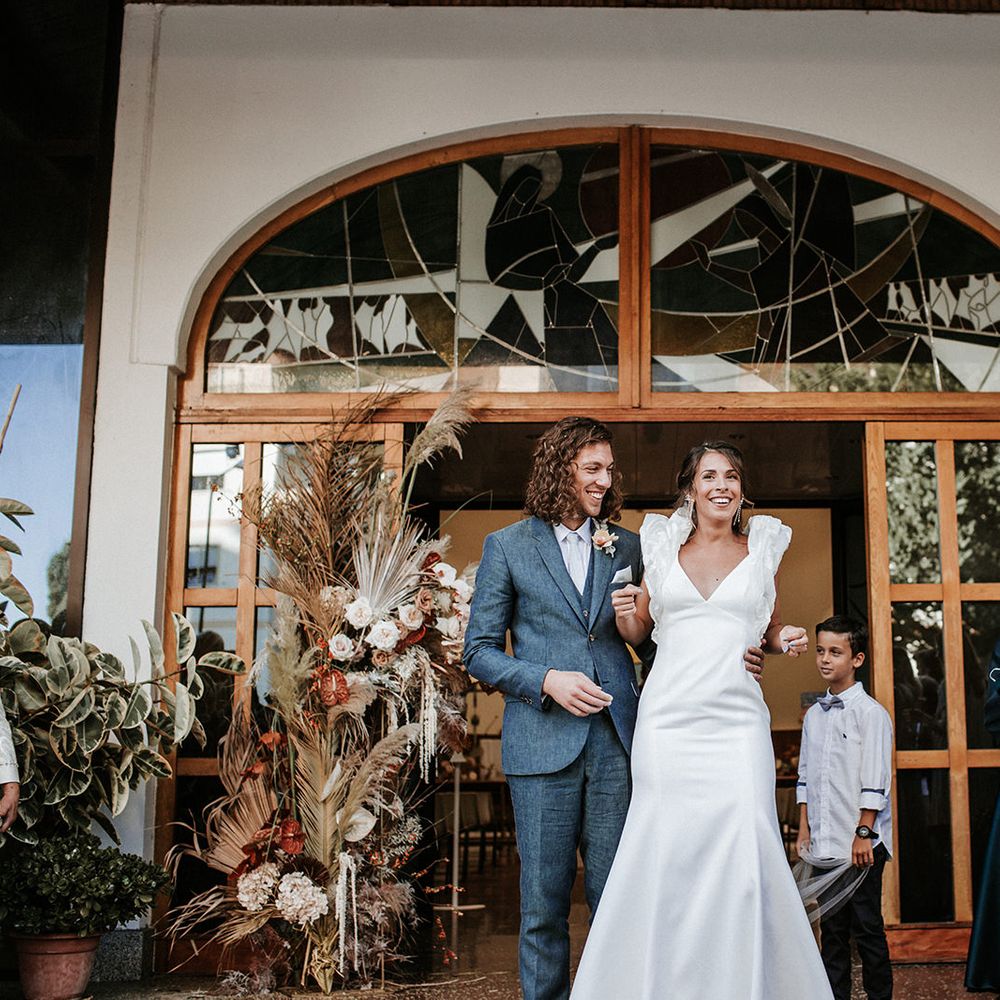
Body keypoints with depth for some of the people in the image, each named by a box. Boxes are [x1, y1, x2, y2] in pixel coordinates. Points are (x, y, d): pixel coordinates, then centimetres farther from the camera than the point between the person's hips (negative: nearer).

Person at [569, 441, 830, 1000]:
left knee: (746, 849, -9)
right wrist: (624, 613, -3)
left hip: (737, 720, 0)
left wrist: (789, 640, 1)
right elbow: (637, 634, 18)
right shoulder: (664, 548, 11)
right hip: (667, 719, 0)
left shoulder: (762, 549, 12)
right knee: (664, 850, -1)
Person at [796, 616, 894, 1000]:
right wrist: (804, 828, 11)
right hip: (823, 843, 6)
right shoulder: (814, 715, 12)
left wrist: (864, 832, -13)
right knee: (831, 928, 10)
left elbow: (875, 780, -10)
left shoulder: (871, 712, -6)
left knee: (867, 926, 0)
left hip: (860, 843, -6)